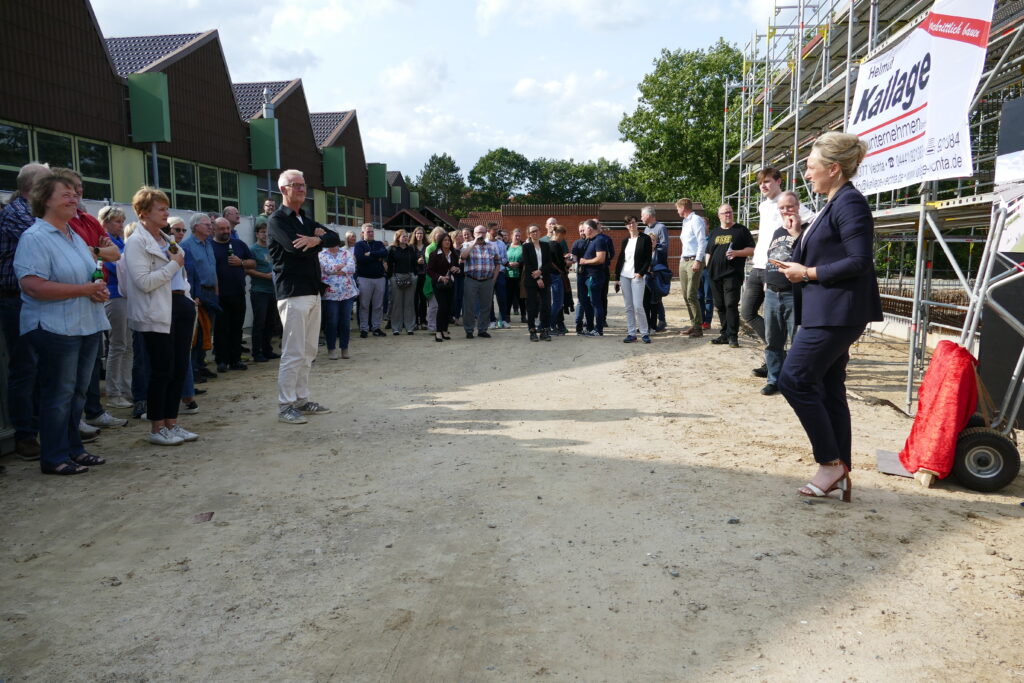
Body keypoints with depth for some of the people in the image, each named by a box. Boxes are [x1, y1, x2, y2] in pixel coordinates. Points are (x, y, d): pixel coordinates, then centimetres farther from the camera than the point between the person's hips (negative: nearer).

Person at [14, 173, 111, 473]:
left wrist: (99, 288, 0)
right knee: (59, 394, -1)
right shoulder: (35, 237, -11)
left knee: (78, 391, 14)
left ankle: (73, 448, 25)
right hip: (56, 329, -8)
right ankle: (54, 458, 10)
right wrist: (85, 289, -19)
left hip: (87, 325, 8)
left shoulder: (75, 236, 15)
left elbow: (92, 270, 24)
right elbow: (33, 286, -22)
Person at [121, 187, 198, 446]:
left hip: (180, 307, 8)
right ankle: (157, 428, 11)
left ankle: (171, 423, 19)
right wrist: (174, 264, -12)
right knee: (162, 371, -2)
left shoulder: (167, 239, 18)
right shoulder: (136, 242, -8)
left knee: (180, 368, 9)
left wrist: (188, 299, 15)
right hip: (158, 313, -8)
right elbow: (144, 282, -19)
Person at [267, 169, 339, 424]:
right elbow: (295, 247, -21)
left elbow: (335, 238, 10)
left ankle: (302, 400, 19)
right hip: (292, 293, -8)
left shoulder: (307, 220, 20)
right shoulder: (277, 220, -5)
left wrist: (316, 239, -12)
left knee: (308, 351, 11)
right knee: (293, 353, -8)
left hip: (313, 292, 8)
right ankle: (285, 406, -1)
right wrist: (320, 239, -3)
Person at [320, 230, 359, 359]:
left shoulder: (346, 252, 11)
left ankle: (344, 348, 15)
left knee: (346, 322, 5)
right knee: (331, 322, 0)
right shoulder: (322, 254, 5)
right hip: (330, 293, -2)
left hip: (347, 292, 2)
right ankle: (331, 349, 10)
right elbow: (327, 268, -12)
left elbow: (352, 268, -4)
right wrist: (344, 265, -4)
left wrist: (335, 270, -10)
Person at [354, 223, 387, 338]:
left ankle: (376, 327, 11)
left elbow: (385, 253, -5)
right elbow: (360, 258, -14)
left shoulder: (379, 244, 16)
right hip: (364, 278, -3)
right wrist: (377, 257, -7)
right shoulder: (359, 245, 4)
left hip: (379, 277, 3)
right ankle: (364, 329, 4)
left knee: (378, 305, 5)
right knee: (364, 305, -1)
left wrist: (370, 254, -12)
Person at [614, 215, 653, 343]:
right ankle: (631, 334, 9)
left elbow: (648, 259, -4)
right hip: (624, 276, 5)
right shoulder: (625, 240, 13)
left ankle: (645, 333, 0)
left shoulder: (645, 239, -1)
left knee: (638, 306, -11)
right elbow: (620, 259, 14)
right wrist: (617, 278, 10)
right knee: (628, 307, 5)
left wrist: (641, 273, -14)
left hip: (637, 276, -5)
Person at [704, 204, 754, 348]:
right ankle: (725, 334, 14)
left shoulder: (741, 230, 5)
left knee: (731, 304, -12)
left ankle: (733, 336, -10)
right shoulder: (714, 233, 19)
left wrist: (736, 253, -15)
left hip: (732, 274, -5)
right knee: (720, 306, 7)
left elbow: (751, 249, 1)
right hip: (715, 275, 5)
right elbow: (708, 253, 23)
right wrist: (708, 268, 9)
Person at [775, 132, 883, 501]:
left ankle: (831, 463, 1)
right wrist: (799, 267, 6)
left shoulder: (850, 203, -13)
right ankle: (839, 475, 17)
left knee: (795, 379, -10)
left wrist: (809, 273, -13)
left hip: (837, 314, -10)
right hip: (826, 313, 10)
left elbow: (859, 261, -20)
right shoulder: (834, 204, 17)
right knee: (828, 389, 10)